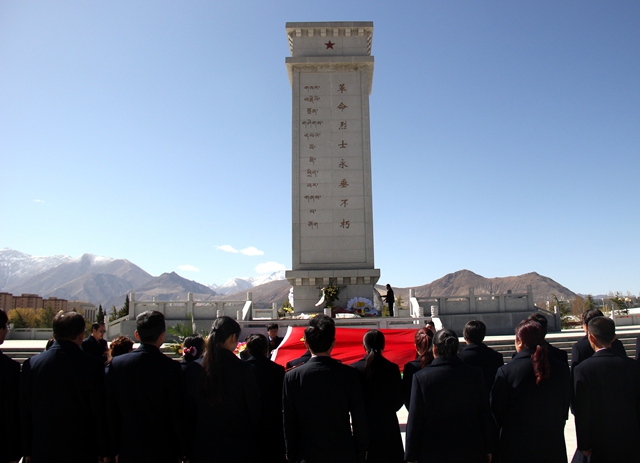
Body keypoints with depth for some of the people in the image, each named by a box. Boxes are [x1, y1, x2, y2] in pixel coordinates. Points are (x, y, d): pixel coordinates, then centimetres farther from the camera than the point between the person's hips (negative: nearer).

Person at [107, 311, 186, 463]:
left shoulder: (116, 364, -7)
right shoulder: (171, 367, -17)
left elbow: (110, 413, 0)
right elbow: (178, 414, -12)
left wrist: (113, 449, 11)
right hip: (163, 451, -3)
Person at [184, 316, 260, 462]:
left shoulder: (192, 369, -7)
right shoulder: (244, 369, -17)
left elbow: (190, 412, 1)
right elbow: (254, 411, -8)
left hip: (203, 448, 3)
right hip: (238, 449, -3)